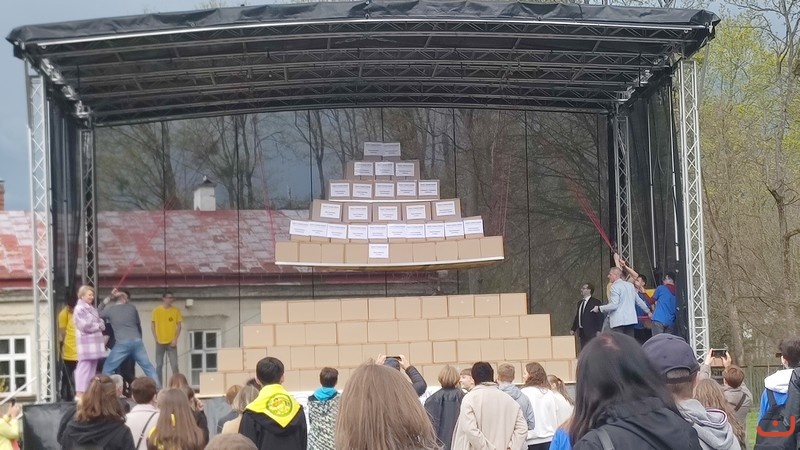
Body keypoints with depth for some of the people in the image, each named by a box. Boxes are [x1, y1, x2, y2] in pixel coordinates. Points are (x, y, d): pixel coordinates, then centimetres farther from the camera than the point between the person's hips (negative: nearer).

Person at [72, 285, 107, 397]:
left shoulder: (91, 308, 20)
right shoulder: (79, 309, -8)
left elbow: (99, 322, 21)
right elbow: (85, 325, -17)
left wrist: (100, 325, -1)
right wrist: (98, 326, -5)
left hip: (94, 342, 9)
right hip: (86, 342, -9)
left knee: (92, 368, 9)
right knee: (84, 367, -12)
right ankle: (80, 393, -14)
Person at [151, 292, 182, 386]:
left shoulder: (176, 310, 1)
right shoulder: (156, 310, -1)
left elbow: (179, 326, 3)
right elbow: (152, 325, 4)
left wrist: (175, 339, -7)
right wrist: (156, 338, -4)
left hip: (171, 342, 0)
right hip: (160, 342, 0)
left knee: (174, 365, -4)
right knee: (159, 365, 4)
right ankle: (159, 386, 9)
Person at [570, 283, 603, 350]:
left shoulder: (595, 302, -5)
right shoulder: (580, 303, 17)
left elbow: (600, 317, -9)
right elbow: (577, 317, 22)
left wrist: (599, 331, -16)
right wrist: (573, 329, 16)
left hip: (591, 333, -7)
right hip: (582, 332, 7)